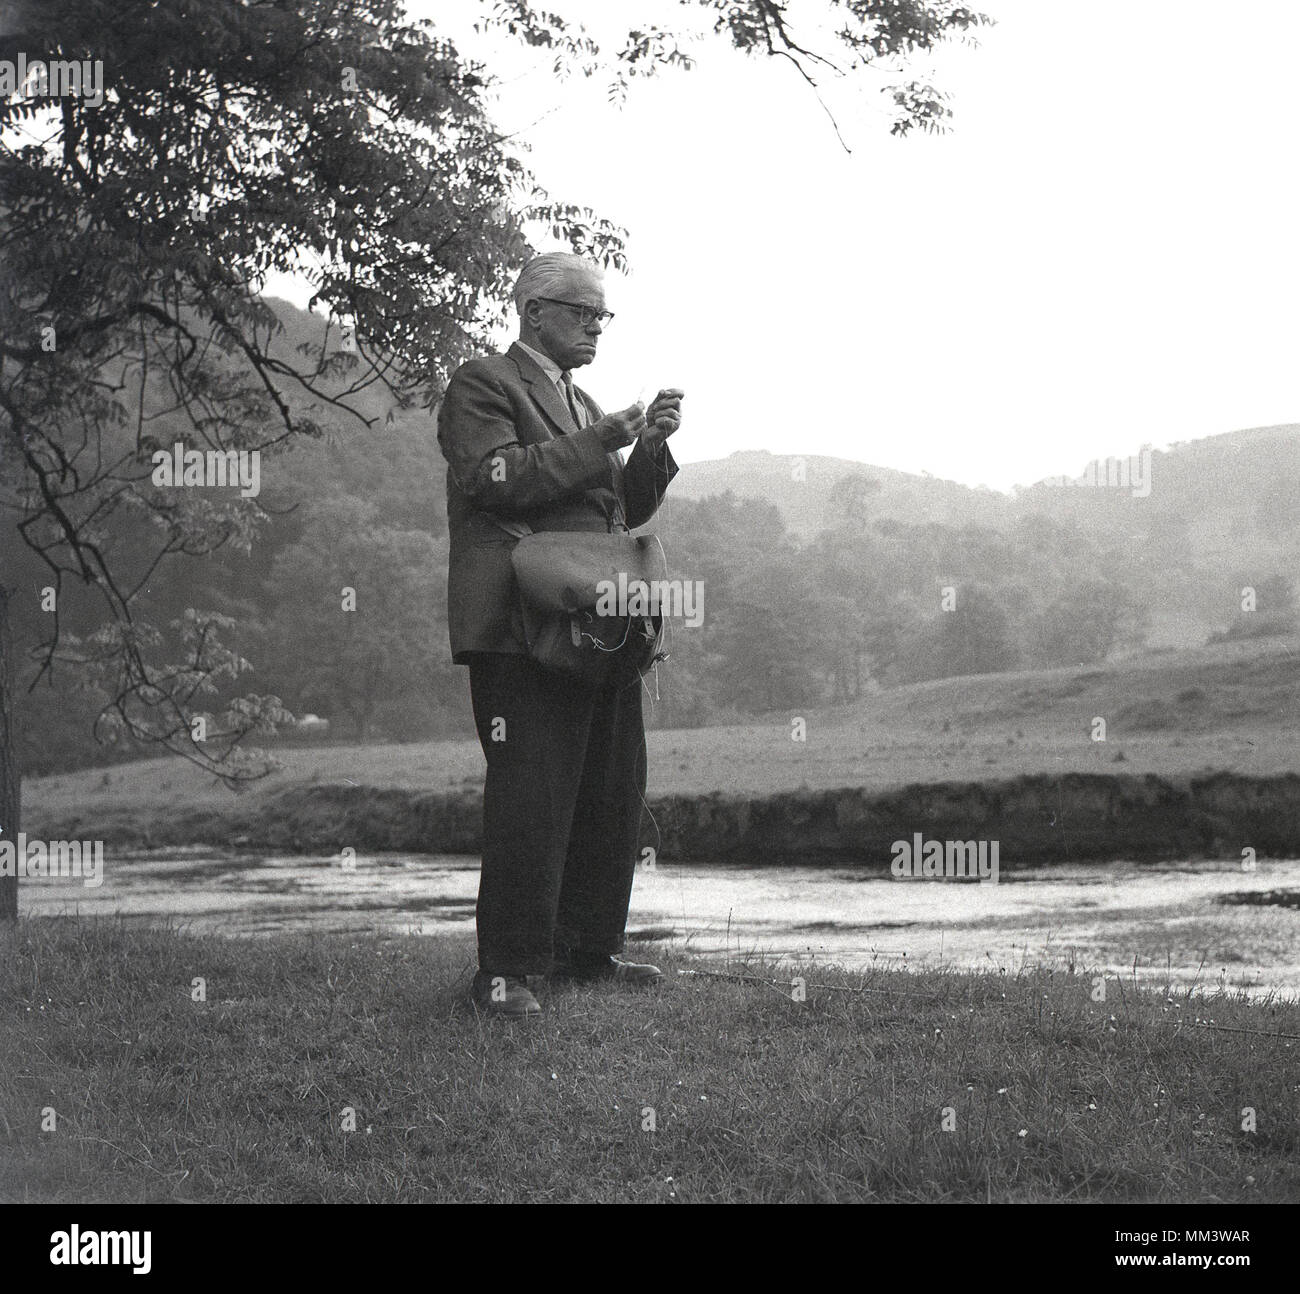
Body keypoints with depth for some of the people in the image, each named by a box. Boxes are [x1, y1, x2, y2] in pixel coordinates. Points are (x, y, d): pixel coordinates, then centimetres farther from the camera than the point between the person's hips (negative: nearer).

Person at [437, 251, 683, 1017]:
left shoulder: (583, 406, 26)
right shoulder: (483, 386, 1)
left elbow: (627, 510, 23)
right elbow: (496, 478, -15)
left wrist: (651, 446, 6)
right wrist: (595, 444, -15)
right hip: (521, 630, -9)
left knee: (614, 794, 8)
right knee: (530, 798, -12)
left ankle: (586, 949, 18)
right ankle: (507, 969, -8)